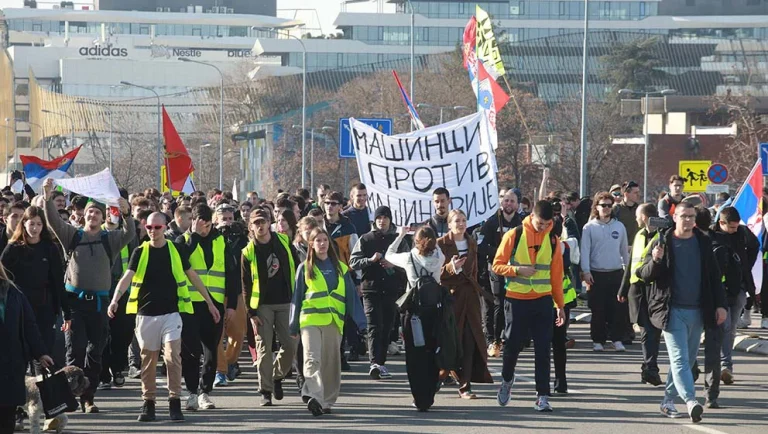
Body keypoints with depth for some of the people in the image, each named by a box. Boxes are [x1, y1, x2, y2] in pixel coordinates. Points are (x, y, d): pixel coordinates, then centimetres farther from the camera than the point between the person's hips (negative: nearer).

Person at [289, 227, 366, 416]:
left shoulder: (340, 269, 14)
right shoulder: (305, 268, 10)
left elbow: (351, 296, 12)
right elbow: (297, 297, 11)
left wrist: (360, 321, 3)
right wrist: (294, 325, 8)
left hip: (333, 322, 2)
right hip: (310, 320, -2)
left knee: (331, 363, 5)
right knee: (312, 358, -19)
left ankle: (327, 401, 15)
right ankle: (314, 396, -33)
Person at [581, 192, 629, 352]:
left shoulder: (619, 226, 9)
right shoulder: (589, 228, 2)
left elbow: (624, 250, 15)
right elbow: (585, 250, -2)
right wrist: (586, 271, -10)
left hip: (616, 273, 2)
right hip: (597, 274, -2)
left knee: (618, 308, -4)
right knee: (598, 310, 0)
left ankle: (617, 339, 3)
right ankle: (598, 340, 8)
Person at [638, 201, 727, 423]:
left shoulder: (703, 243, 8)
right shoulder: (663, 243, -2)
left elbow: (714, 276, 12)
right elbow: (645, 275, -3)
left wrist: (720, 304, 5)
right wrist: (655, 261, -23)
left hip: (697, 311, 4)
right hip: (673, 311, -4)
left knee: (687, 359, 11)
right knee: (679, 358, -14)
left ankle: (668, 401, 23)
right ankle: (690, 401, -27)